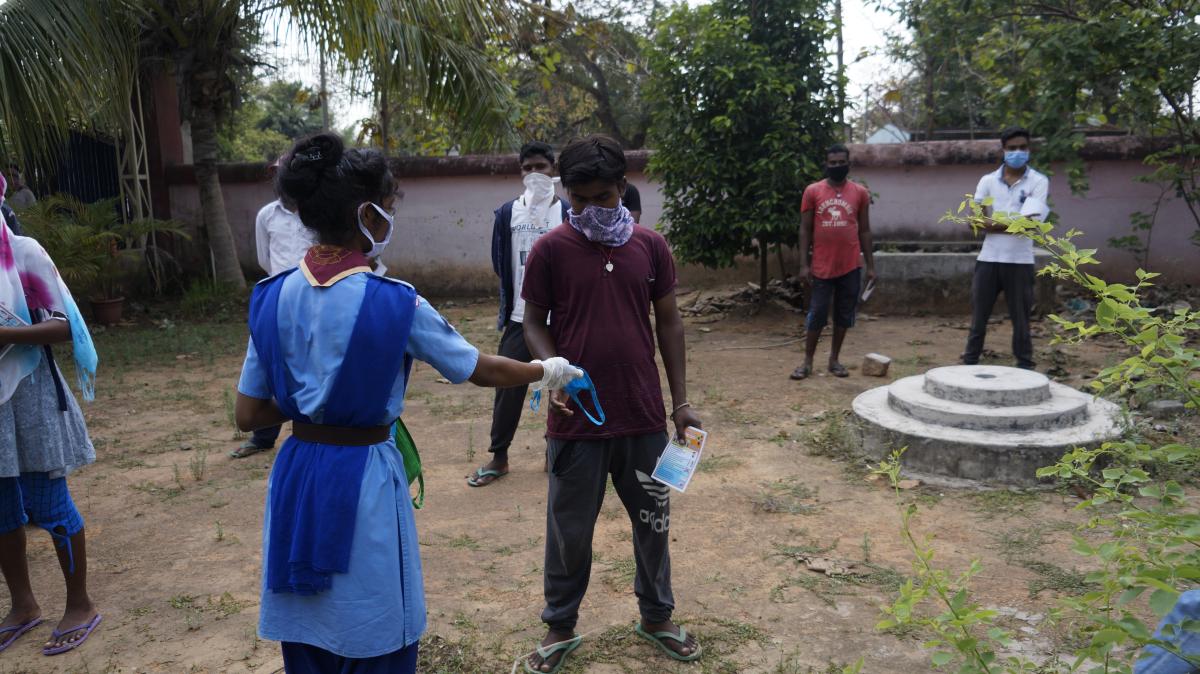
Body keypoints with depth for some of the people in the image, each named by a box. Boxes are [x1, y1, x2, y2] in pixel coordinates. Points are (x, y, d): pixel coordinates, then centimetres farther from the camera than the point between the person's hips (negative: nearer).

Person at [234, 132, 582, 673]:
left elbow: (248, 415, 1)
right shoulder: (393, 303, -16)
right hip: (362, 479, -5)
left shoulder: (274, 297, -2)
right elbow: (484, 371, -3)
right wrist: (549, 371, 13)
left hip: (297, 478, 5)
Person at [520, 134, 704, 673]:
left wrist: (680, 401, 5)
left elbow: (668, 322, 7)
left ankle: (656, 616, 38)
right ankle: (560, 627, 32)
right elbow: (534, 324, 1)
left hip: (643, 415, 2)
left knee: (653, 522, 16)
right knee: (570, 530, 11)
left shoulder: (650, 245, 1)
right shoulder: (550, 250, -5)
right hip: (576, 420, -2)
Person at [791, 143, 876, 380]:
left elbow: (864, 231, 8)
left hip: (851, 266, 2)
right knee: (816, 314, 1)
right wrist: (804, 264, -5)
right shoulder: (812, 191, 0)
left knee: (844, 315, 8)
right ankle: (807, 362, 11)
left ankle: (834, 359, 20)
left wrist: (870, 266, 5)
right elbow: (805, 230, 1)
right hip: (822, 266, -2)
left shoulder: (860, 193, 4)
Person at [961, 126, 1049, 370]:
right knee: (978, 315, 9)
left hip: (1019, 261, -2)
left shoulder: (1038, 182, -2)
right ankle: (970, 362, 20)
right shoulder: (988, 181, 6)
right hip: (988, 259, 2)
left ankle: (1025, 365, 17)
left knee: (1021, 317, 6)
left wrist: (992, 222, -11)